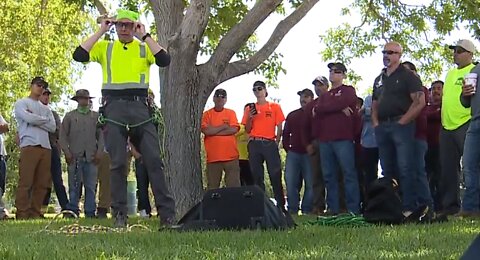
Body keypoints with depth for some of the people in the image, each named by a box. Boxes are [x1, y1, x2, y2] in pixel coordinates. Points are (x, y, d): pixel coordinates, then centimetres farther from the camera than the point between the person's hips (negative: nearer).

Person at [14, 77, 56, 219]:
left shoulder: (46, 109, 25)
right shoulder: (21, 103, 10)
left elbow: (53, 127, 9)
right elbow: (29, 119, -11)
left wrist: (35, 119, -1)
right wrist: (44, 119, 5)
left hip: (45, 147, 6)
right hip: (29, 146, -6)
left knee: (42, 183, 2)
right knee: (25, 182, -10)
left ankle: (35, 212, 6)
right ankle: (22, 214, -9)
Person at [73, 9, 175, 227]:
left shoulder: (144, 48, 14)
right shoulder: (104, 47, 14)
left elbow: (164, 61, -5)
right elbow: (79, 56, -1)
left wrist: (144, 36, -2)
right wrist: (100, 32, 1)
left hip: (140, 106, 0)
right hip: (114, 106, 0)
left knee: (154, 160, -4)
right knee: (117, 163, -1)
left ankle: (167, 214, -3)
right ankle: (120, 215, 5)